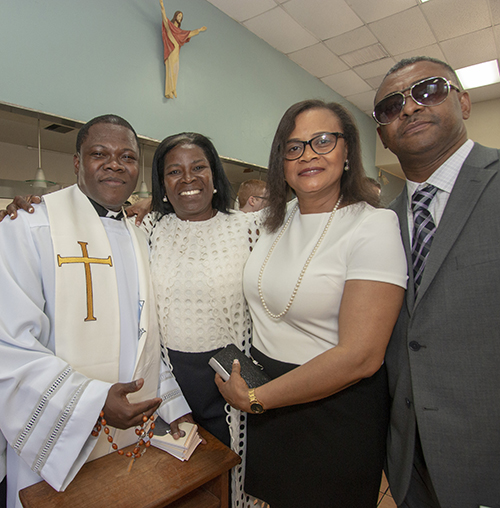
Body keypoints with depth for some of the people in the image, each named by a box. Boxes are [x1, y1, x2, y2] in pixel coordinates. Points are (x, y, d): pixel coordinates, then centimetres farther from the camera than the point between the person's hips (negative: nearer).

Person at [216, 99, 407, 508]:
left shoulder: (374, 225, -18)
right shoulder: (275, 221, 1)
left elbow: (360, 356, -24)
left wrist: (254, 398, -16)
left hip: (336, 409, -5)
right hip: (265, 402, 6)